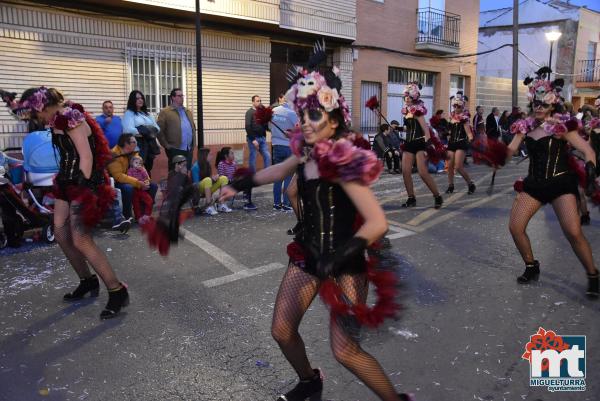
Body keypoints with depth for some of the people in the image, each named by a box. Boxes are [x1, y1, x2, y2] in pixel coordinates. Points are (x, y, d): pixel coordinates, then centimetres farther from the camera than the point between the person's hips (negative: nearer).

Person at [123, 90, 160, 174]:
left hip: (150, 145, 6)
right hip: (137, 146, -6)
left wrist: (152, 131, -8)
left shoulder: (147, 114, 21)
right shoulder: (129, 113, 1)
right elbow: (129, 130, -14)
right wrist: (145, 133, -13)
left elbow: (157, 128, 14)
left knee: (148, 168, 8)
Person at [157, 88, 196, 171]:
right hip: (175, 150, -6)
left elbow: (193, 127, 23)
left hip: (189, 149, 6)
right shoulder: (165, 112, -3)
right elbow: (159, 131, -7)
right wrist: (166, 145, -9)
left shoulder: (188, 112, 18)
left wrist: (194, 143, 15)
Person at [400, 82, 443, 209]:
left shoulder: (417, 110, -12)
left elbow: (425, 129, -17)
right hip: (409, 143, 8)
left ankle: (438, 197, 3)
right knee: (405, 172, 1)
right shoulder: (407, 110, 10)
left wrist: (427, 146, -23)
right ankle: (411, 199, 11)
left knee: (423, 173, -12)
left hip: (420, 143, -8)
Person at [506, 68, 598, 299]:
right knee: (515, 227, -4)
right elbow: (509, 151, 1)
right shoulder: (525, 127, 5)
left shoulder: (562, 125, -6)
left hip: (561, 183, -4)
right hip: (534, 183, 4)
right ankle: (532, 267, 19)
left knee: (573, 232, -15)